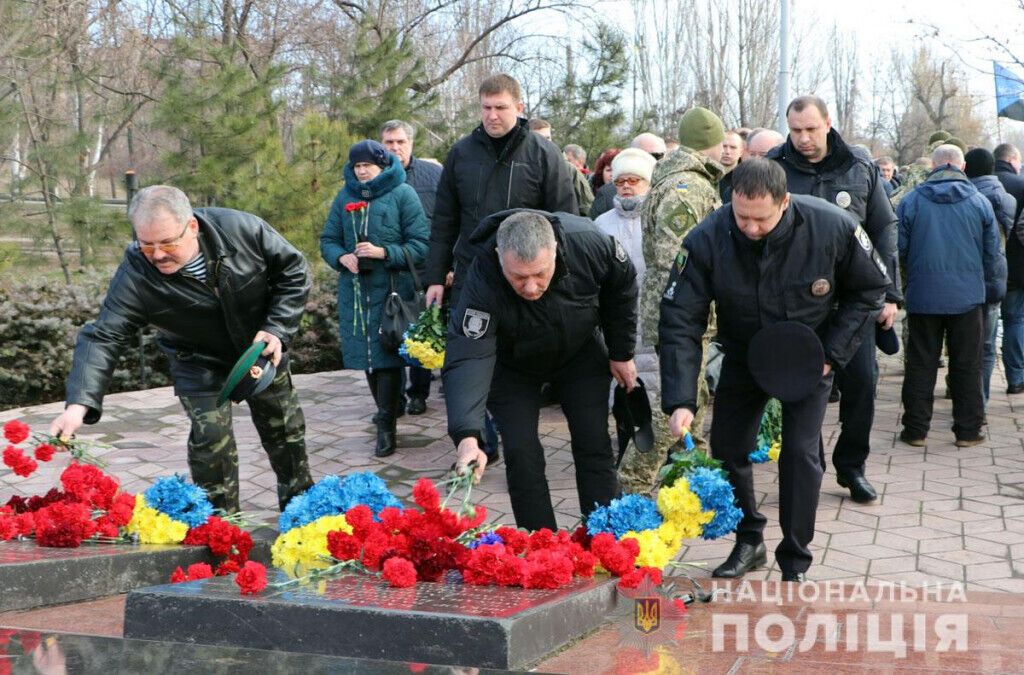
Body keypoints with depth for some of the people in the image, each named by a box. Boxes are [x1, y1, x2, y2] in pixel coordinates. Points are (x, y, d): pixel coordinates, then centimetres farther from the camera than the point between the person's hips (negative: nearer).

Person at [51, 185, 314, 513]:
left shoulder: (242, 229, -31)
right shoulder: (135, 274, -32)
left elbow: (293, 270, -16)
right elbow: (103, 337, -35)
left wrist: (277, 330, -25)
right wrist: (79, 404, -49)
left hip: (261, 349, 2)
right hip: (200, 362, -2)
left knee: (286, 429, 15)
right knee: (211, 441, -11)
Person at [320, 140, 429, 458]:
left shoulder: (402, 194, -2)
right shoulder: (345, 196, 11)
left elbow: (420, 244, -7)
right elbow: (328, 240, 13)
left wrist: (383, 252, -19)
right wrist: (342, 257, -8)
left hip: (391, 287, -5)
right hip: (355, 288, 5)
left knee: (387, 354, -8)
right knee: (366, 352, 9)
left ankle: (386, 426, -5)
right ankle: (388, 407, 27)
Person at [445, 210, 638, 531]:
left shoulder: (589, 243, -34)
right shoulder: (482, 283, -40)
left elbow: (622, 288, -12)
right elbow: (467, 359, -48)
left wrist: (621, 353, -4)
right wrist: (467, 435, -61)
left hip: (582, 351, 2)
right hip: (513, 365, -1)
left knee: (595, 448, 1)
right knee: (521, 455, -8)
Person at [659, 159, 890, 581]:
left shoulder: (832, 227, -27)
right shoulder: (707, 240, -27)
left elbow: (870, 289, -9)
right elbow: (680, 321, -25)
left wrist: (832, 352, -17)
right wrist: (680, 400, -34)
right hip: (743, 356, 2)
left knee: (800, 454, -9)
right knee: (727, 449, 3)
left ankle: (794, 564, 8)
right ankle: (749, 541, 26)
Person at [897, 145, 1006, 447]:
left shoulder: (911, 201, -3)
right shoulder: (980, 203, 0)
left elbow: (899, 249, 2)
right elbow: (992, 253, 6)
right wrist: (990, 287, 19)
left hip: (923, 297, 0)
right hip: (967, 296, 0)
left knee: (920, 364, 7)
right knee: (967, 365, 8)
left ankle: (916, 430, 9)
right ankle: (968, 430, 12)